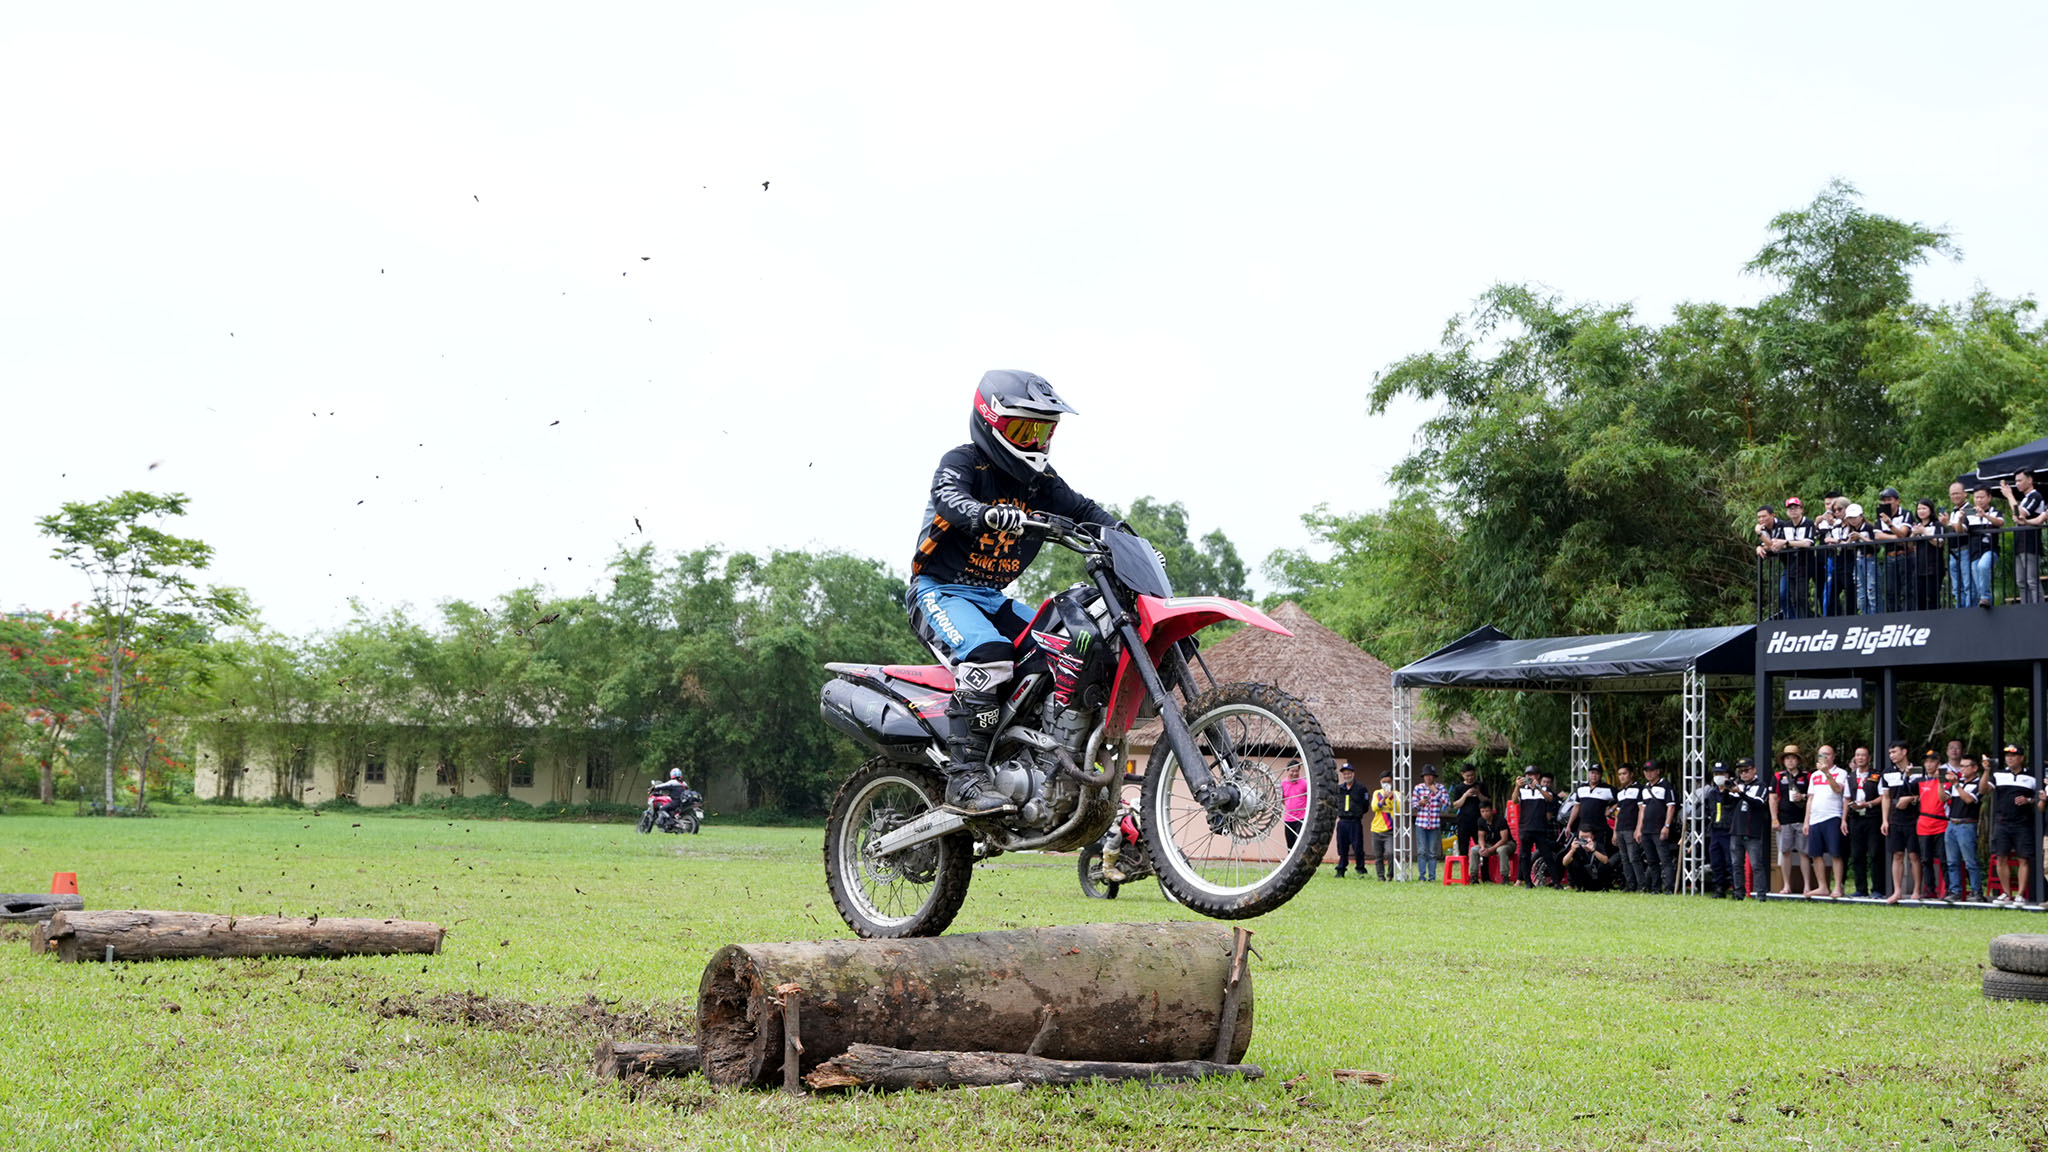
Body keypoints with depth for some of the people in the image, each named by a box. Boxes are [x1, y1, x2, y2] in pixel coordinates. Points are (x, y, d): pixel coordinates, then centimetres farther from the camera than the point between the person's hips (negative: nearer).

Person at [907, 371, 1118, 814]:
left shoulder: (1041, 482, 13)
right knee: (989, 655, -34)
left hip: (994, 599, 8)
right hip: (941, 592, -8)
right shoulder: (962, 463, -10)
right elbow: (950, 500, -30)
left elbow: (1082, 511, 10)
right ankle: (965, 780, -37)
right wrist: (991, 514, -51)